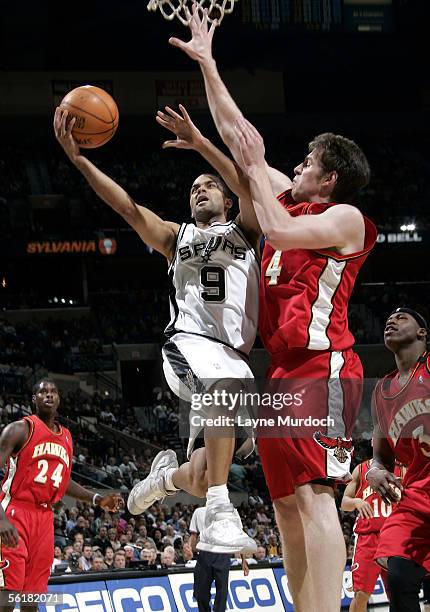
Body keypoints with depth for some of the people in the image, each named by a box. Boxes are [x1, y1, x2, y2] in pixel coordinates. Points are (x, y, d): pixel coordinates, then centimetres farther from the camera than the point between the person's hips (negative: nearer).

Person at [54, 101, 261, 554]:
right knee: (228, 383, -39)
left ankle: (168, 474, 37)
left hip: (234, 354, 2)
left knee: (201, 481, -3)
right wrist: (78, 159, -9)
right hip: (188, 342, -2)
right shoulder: (176, 237, 20)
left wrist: (198, 141, -13)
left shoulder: (243, 232, 17)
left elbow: (250, 186, -3)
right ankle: (220, 516, -44)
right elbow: (128, 207, 6)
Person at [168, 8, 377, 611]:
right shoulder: (291, 199, 19)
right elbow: (239, 136, 23)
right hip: (283, 371, 9)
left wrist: (254, 167, -5)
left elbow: (279, 229, -20)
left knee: (312, 493, -19)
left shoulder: (344, 217, -2)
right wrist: (207, 64, 24)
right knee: (287, 501, 6)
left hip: (321, 368, -9)